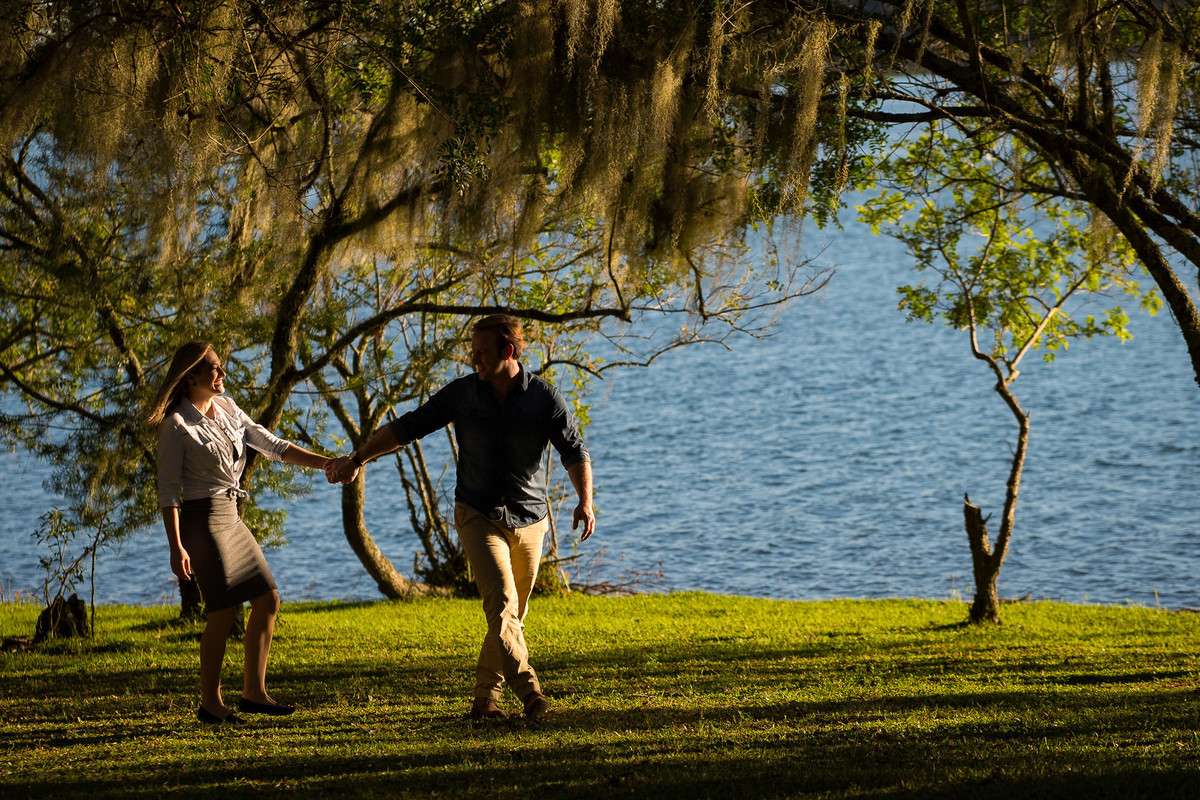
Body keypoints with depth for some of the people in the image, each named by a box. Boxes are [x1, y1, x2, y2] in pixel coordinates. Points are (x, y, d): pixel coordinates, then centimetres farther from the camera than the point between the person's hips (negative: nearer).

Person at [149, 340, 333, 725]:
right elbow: (168, 490, -12)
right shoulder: (177, 426, -11)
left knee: (268, 600, 4)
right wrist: (176, 547, -19)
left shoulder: (227, 410, 10)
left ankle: (253, 692, 11)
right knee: (224, 611, -8)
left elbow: (273, 446, 9)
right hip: (202, 520, -8)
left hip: (231, 519, 8)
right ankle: (210, 703, 4)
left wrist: (327, 463, 0)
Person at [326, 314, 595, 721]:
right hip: (479, 516, -1)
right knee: (502, 603, -20)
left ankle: (485, 698, 16)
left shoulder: (544, 397, -6)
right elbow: (408, 427, 4)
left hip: (529, 519, 2)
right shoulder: (462, 393, -4)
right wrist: (357, 459, 7)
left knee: (513, 615, 6)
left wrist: (585, 501, -27)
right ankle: (528, 690, -28)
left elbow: (574, 450, -10)